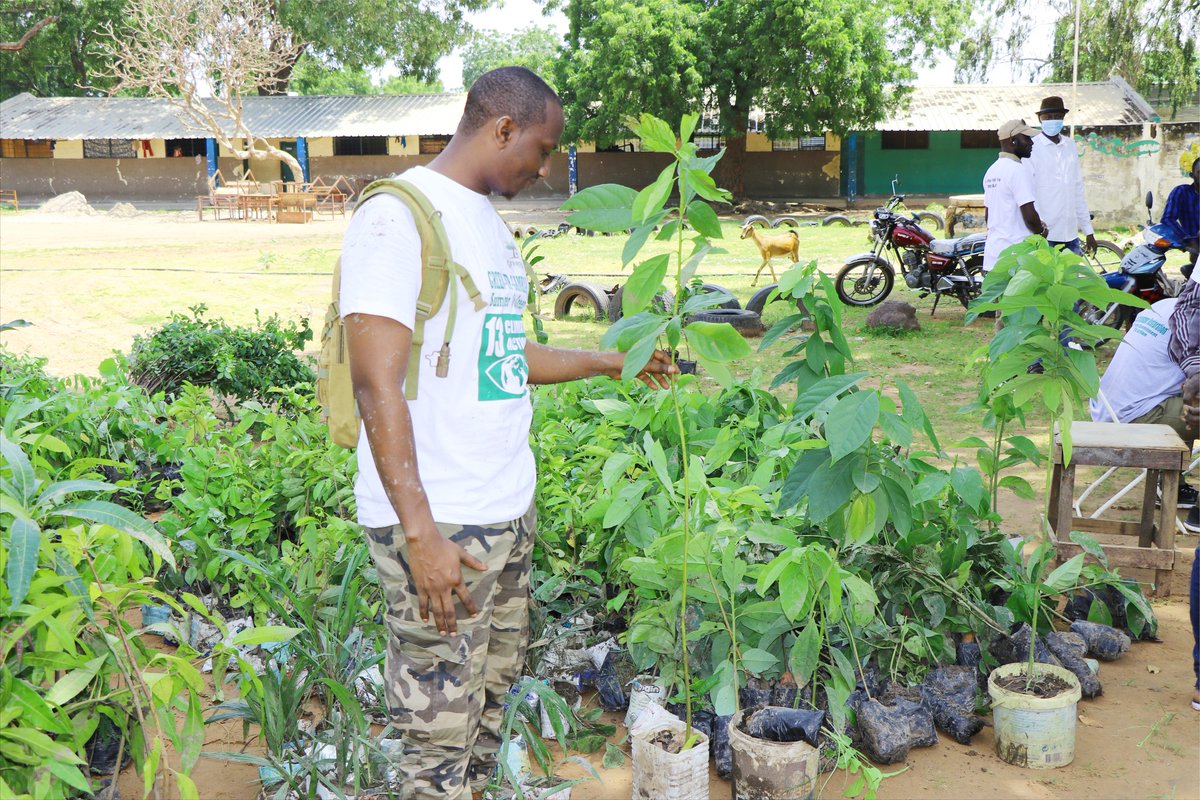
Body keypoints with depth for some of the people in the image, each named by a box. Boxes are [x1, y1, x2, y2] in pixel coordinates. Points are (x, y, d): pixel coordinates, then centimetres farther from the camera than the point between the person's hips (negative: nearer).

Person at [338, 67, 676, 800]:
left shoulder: (489, 222, 16)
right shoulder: (399, 217, -13)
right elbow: (378, 386, -18)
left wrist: (609, 362, 26)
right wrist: (421, 533, -22)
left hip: (510, 511, 9)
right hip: (439, 527, -9)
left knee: (491, 700, 16)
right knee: (440, 732, 0)